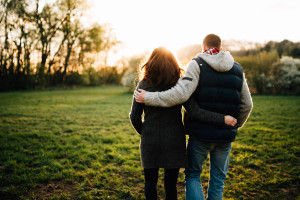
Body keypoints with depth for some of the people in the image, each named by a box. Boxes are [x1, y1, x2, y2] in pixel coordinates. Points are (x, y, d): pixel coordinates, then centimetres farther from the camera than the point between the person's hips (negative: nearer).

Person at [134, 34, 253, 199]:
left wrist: (148, 98, -14)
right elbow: (247, 105, 10)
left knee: (192, 175, 14)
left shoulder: (197, 64, -7)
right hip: (226, 136, 4)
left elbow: (181, 94, -21)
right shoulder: (237, 69, 7)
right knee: (218, 180, 17)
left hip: (200, 134, -4)